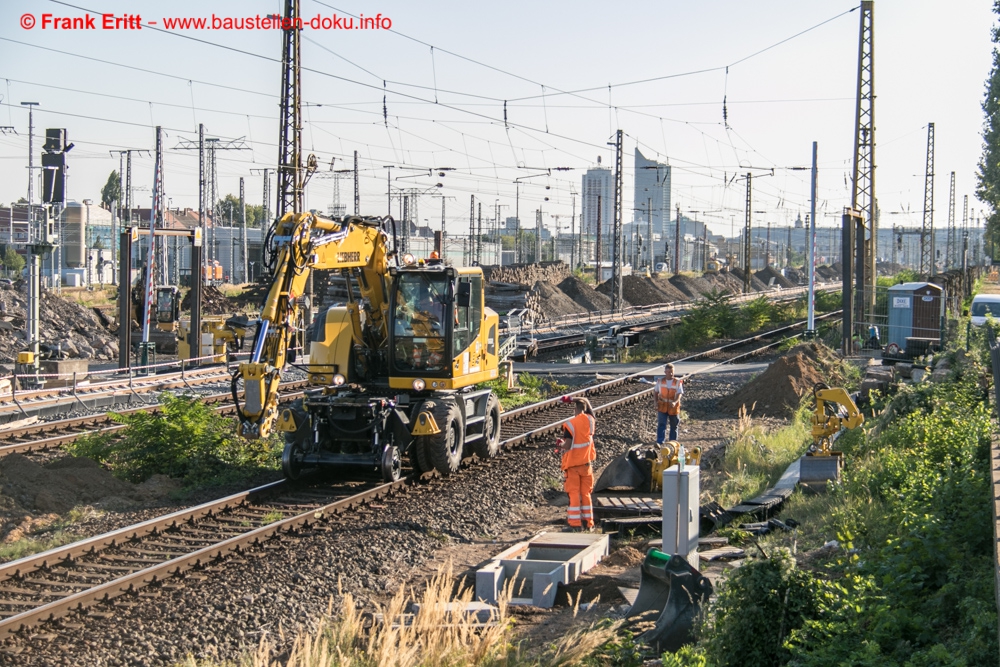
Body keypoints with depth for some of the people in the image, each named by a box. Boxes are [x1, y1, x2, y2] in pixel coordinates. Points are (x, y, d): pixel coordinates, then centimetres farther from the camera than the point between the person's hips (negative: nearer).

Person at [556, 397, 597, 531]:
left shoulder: (571, 424, -16)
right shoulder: (590, 421, -2)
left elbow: (567, 446, -18)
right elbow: (590, 411, 22)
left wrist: (560, 445, 2)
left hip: (573, 464, -4)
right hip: (586, 463, 4)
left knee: (574, 494, 0)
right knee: (586, 493, 12)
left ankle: (575, 524, -3)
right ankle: (588, 522, 14)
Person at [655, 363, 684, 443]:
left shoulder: (678, 382, -7)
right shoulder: (660, 381, -1)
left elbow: (679, 394, -16)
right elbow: (655, 392, 10)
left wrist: (674, 402, -35)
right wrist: (656, 403, -3)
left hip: (673, 407, 0)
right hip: (662, 407, 0)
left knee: (674, 426, 12)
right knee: (661, 425, -13)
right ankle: (659, 442, -19)